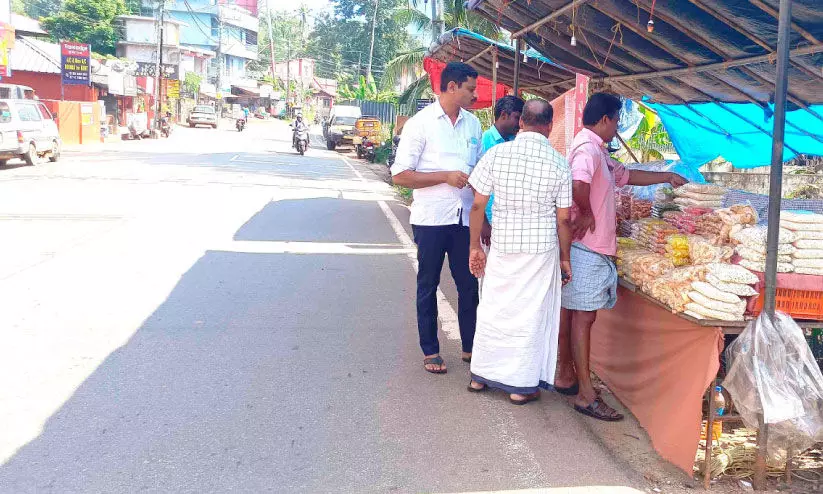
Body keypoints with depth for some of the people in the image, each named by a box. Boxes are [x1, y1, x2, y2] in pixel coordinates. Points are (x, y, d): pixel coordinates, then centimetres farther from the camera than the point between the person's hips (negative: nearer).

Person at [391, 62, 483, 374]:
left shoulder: (473, 124, 9)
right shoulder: (420, 123, -7)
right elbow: (400, 175, -11)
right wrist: (446, 176, -17)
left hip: (465, 219, 4)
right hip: (431, 219, -4)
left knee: (469, 284, 9)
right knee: (428, 286, 9)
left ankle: (471, 347, 23)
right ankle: (430, 351, 21)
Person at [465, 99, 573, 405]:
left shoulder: (496, 154, -5)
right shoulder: (558, 163, -7)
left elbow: (478, 205, -3)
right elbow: (564, 218, -5)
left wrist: (475, 246, 7)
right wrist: (565, 258, 7)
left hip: (502, 245, 1)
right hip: (542, 248, -1)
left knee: (494, 309, 14)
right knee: (531, 314, 8)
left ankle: (480, 376, 25)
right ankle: (521, 386, 15)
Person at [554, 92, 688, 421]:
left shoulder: (597, 152, 19)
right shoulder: (588, 149, -16)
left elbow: (626, 175, 30)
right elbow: (579, 185, -36)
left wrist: (667, 177, 33)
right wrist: (587, 214, -19)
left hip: (579, 246, 11)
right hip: (588, 247, -11)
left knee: (569, 310, 15)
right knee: (584, 316, -7)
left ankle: (565, 376, 26)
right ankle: (586, 394, -3)